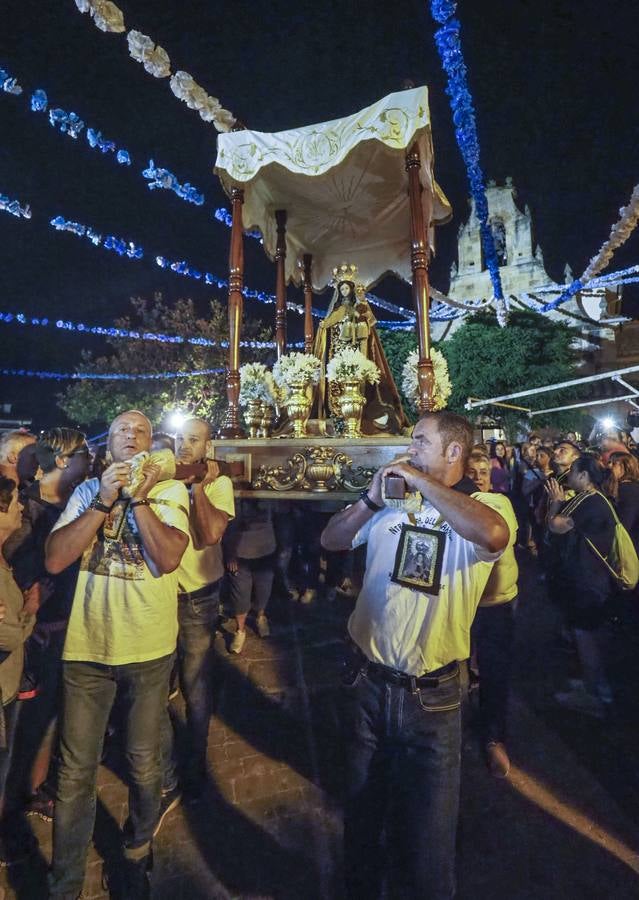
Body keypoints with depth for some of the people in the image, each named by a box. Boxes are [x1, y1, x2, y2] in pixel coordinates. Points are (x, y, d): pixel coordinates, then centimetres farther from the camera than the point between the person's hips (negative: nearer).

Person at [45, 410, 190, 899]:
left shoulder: (171, 490, -3)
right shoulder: (88, 490, 4)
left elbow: (167, 559, -17)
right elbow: (55, 560, -8)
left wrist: (138, 497, -19)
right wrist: (104, 501, -15)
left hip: (149, 647, -1)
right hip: (87, 645, 1)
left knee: (144, 764, 16)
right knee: (76, 772, 13)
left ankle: (137, 855, 43)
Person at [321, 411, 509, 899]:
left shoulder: (484, 506, -11)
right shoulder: (391, 503, 1)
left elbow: (493, 535, -36)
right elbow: (331, 540, 4)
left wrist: (422, 481, -26)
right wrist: (371, 498, -12)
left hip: (431, 694, -4)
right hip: (367, 682, 5)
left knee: (427, 824, 14)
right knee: (363, 805, 26)